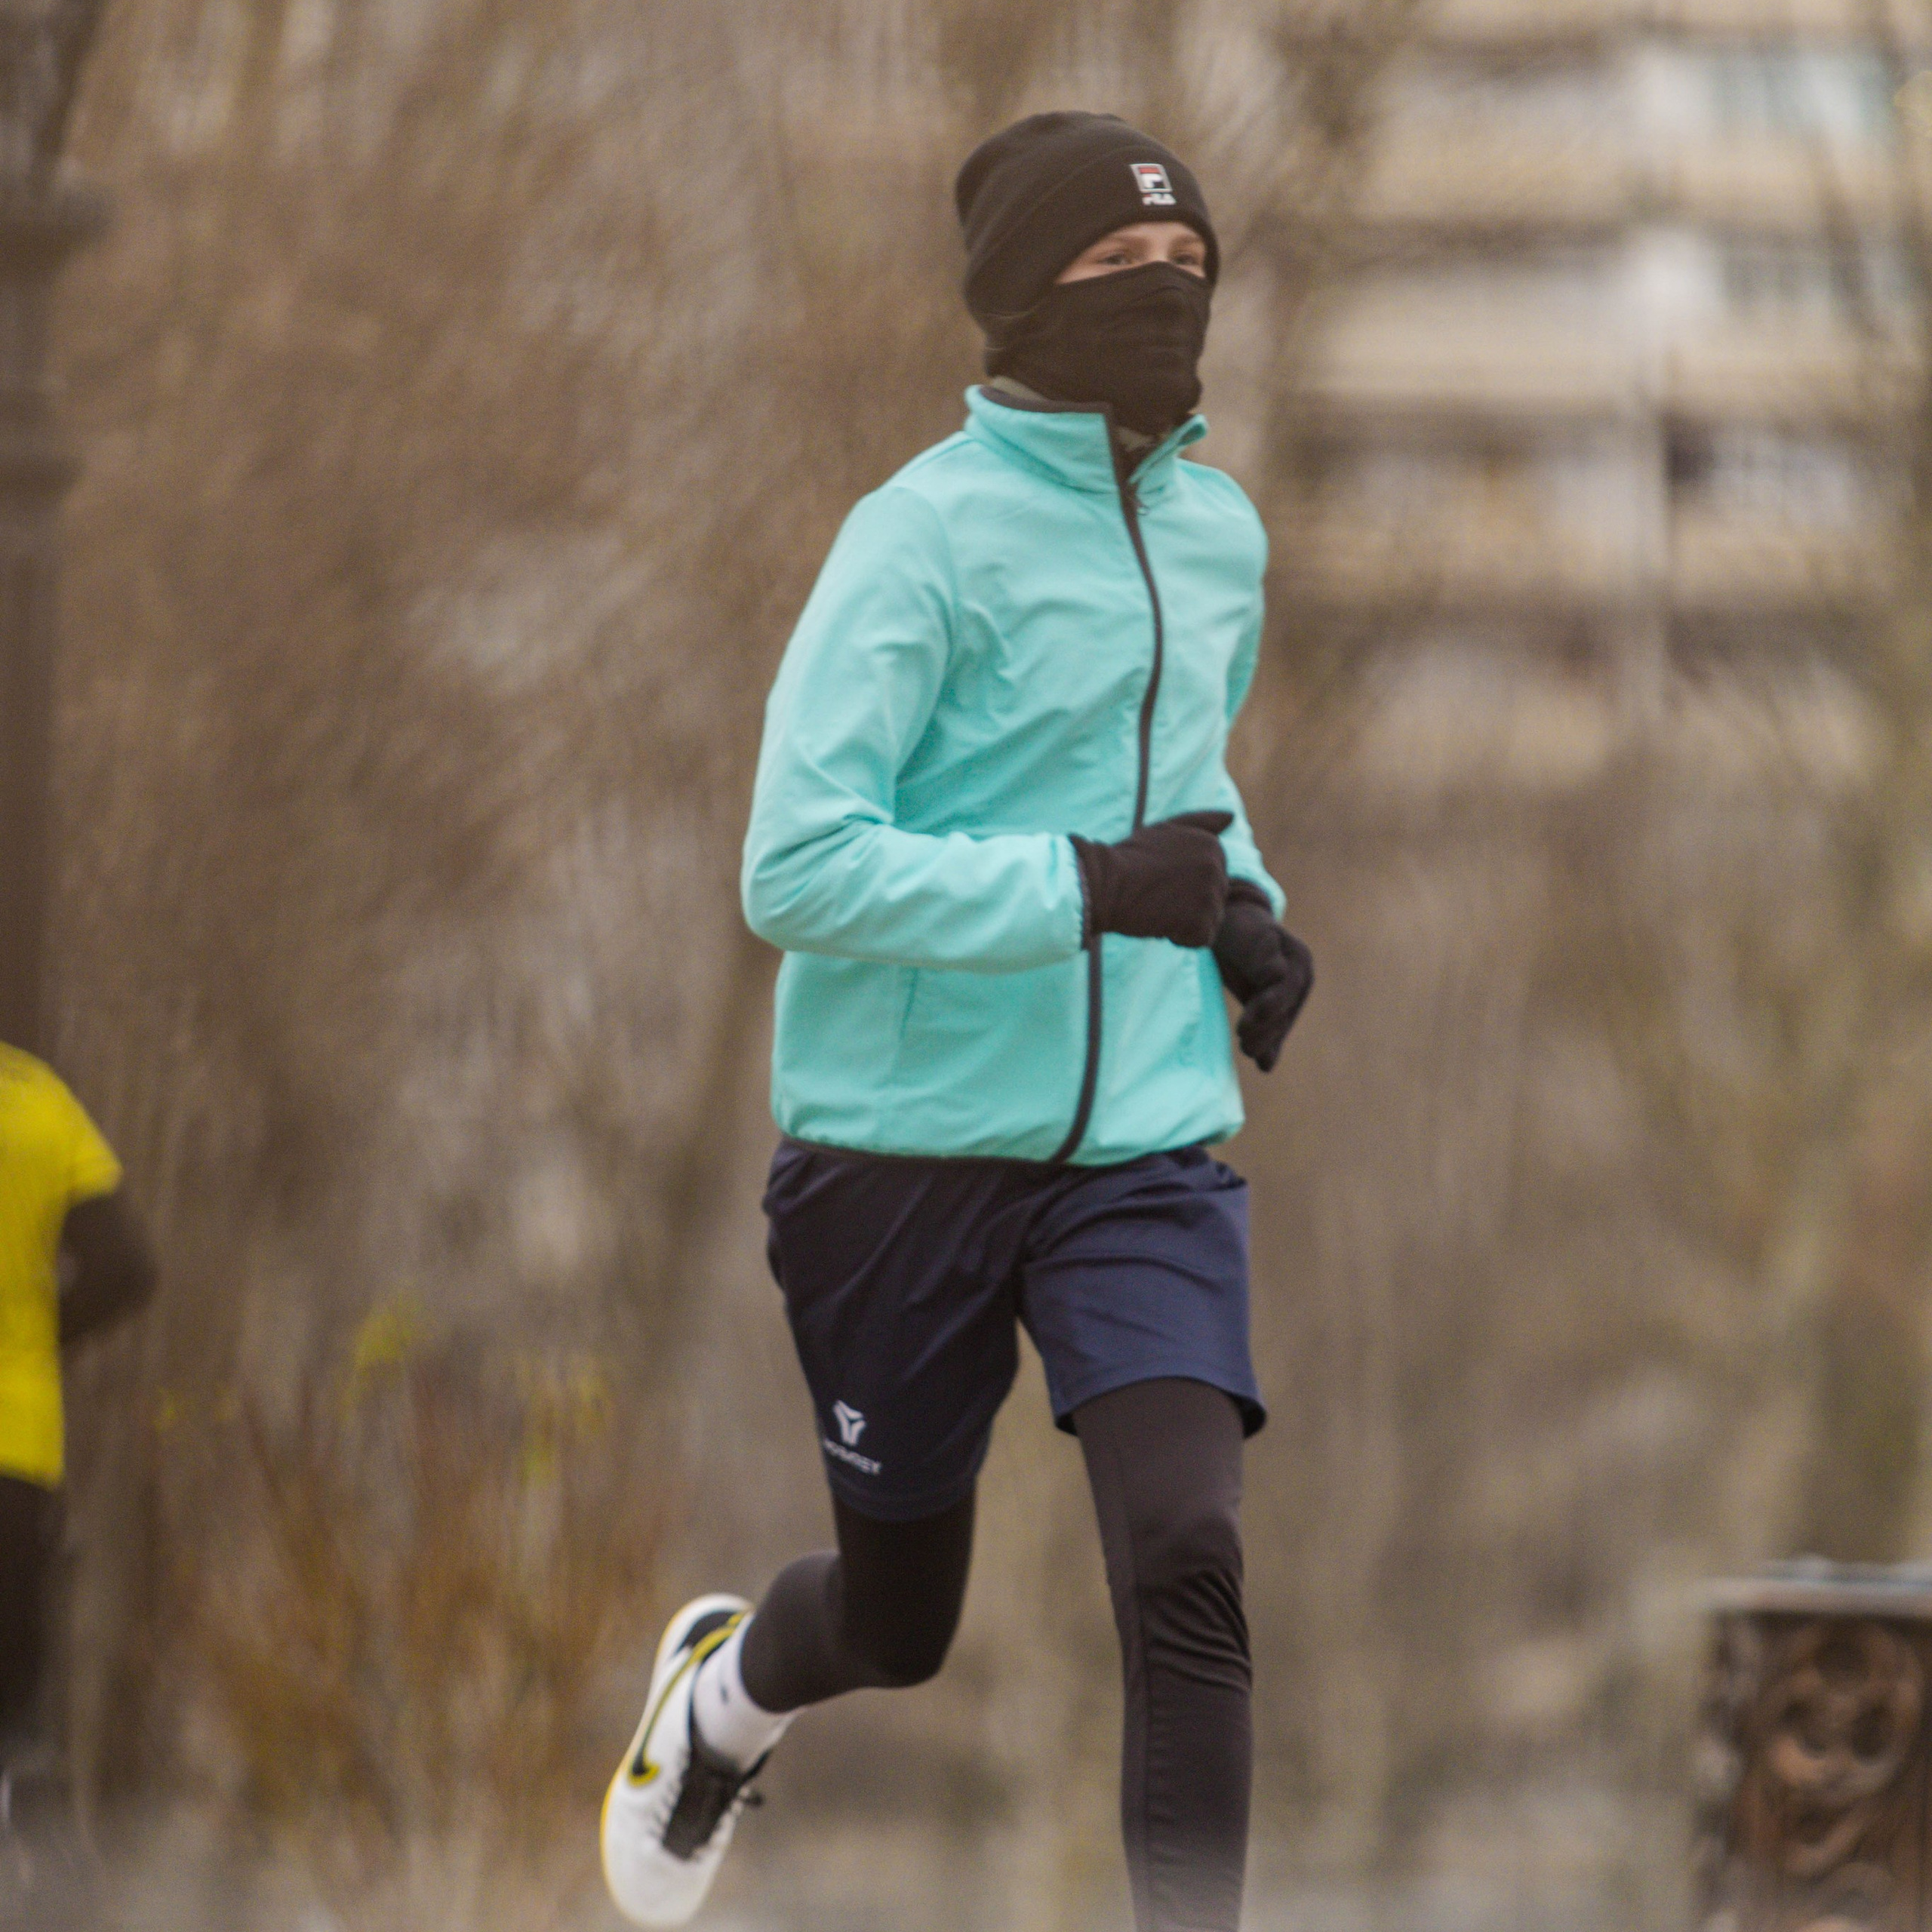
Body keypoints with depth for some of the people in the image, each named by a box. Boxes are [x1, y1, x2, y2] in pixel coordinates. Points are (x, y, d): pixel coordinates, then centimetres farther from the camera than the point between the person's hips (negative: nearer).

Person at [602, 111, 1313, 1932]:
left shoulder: (1219, 533, 9)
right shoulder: (924, 538, -13)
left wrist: (1240, 907, 8)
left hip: (1143, 1149, 4)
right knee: (900, 1621, 13)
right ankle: (724, 1688, 48)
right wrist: (1096, 886, -25)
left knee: (1187, 1566, -18)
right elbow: (798, 870, -20)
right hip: (907, 1149, -4)